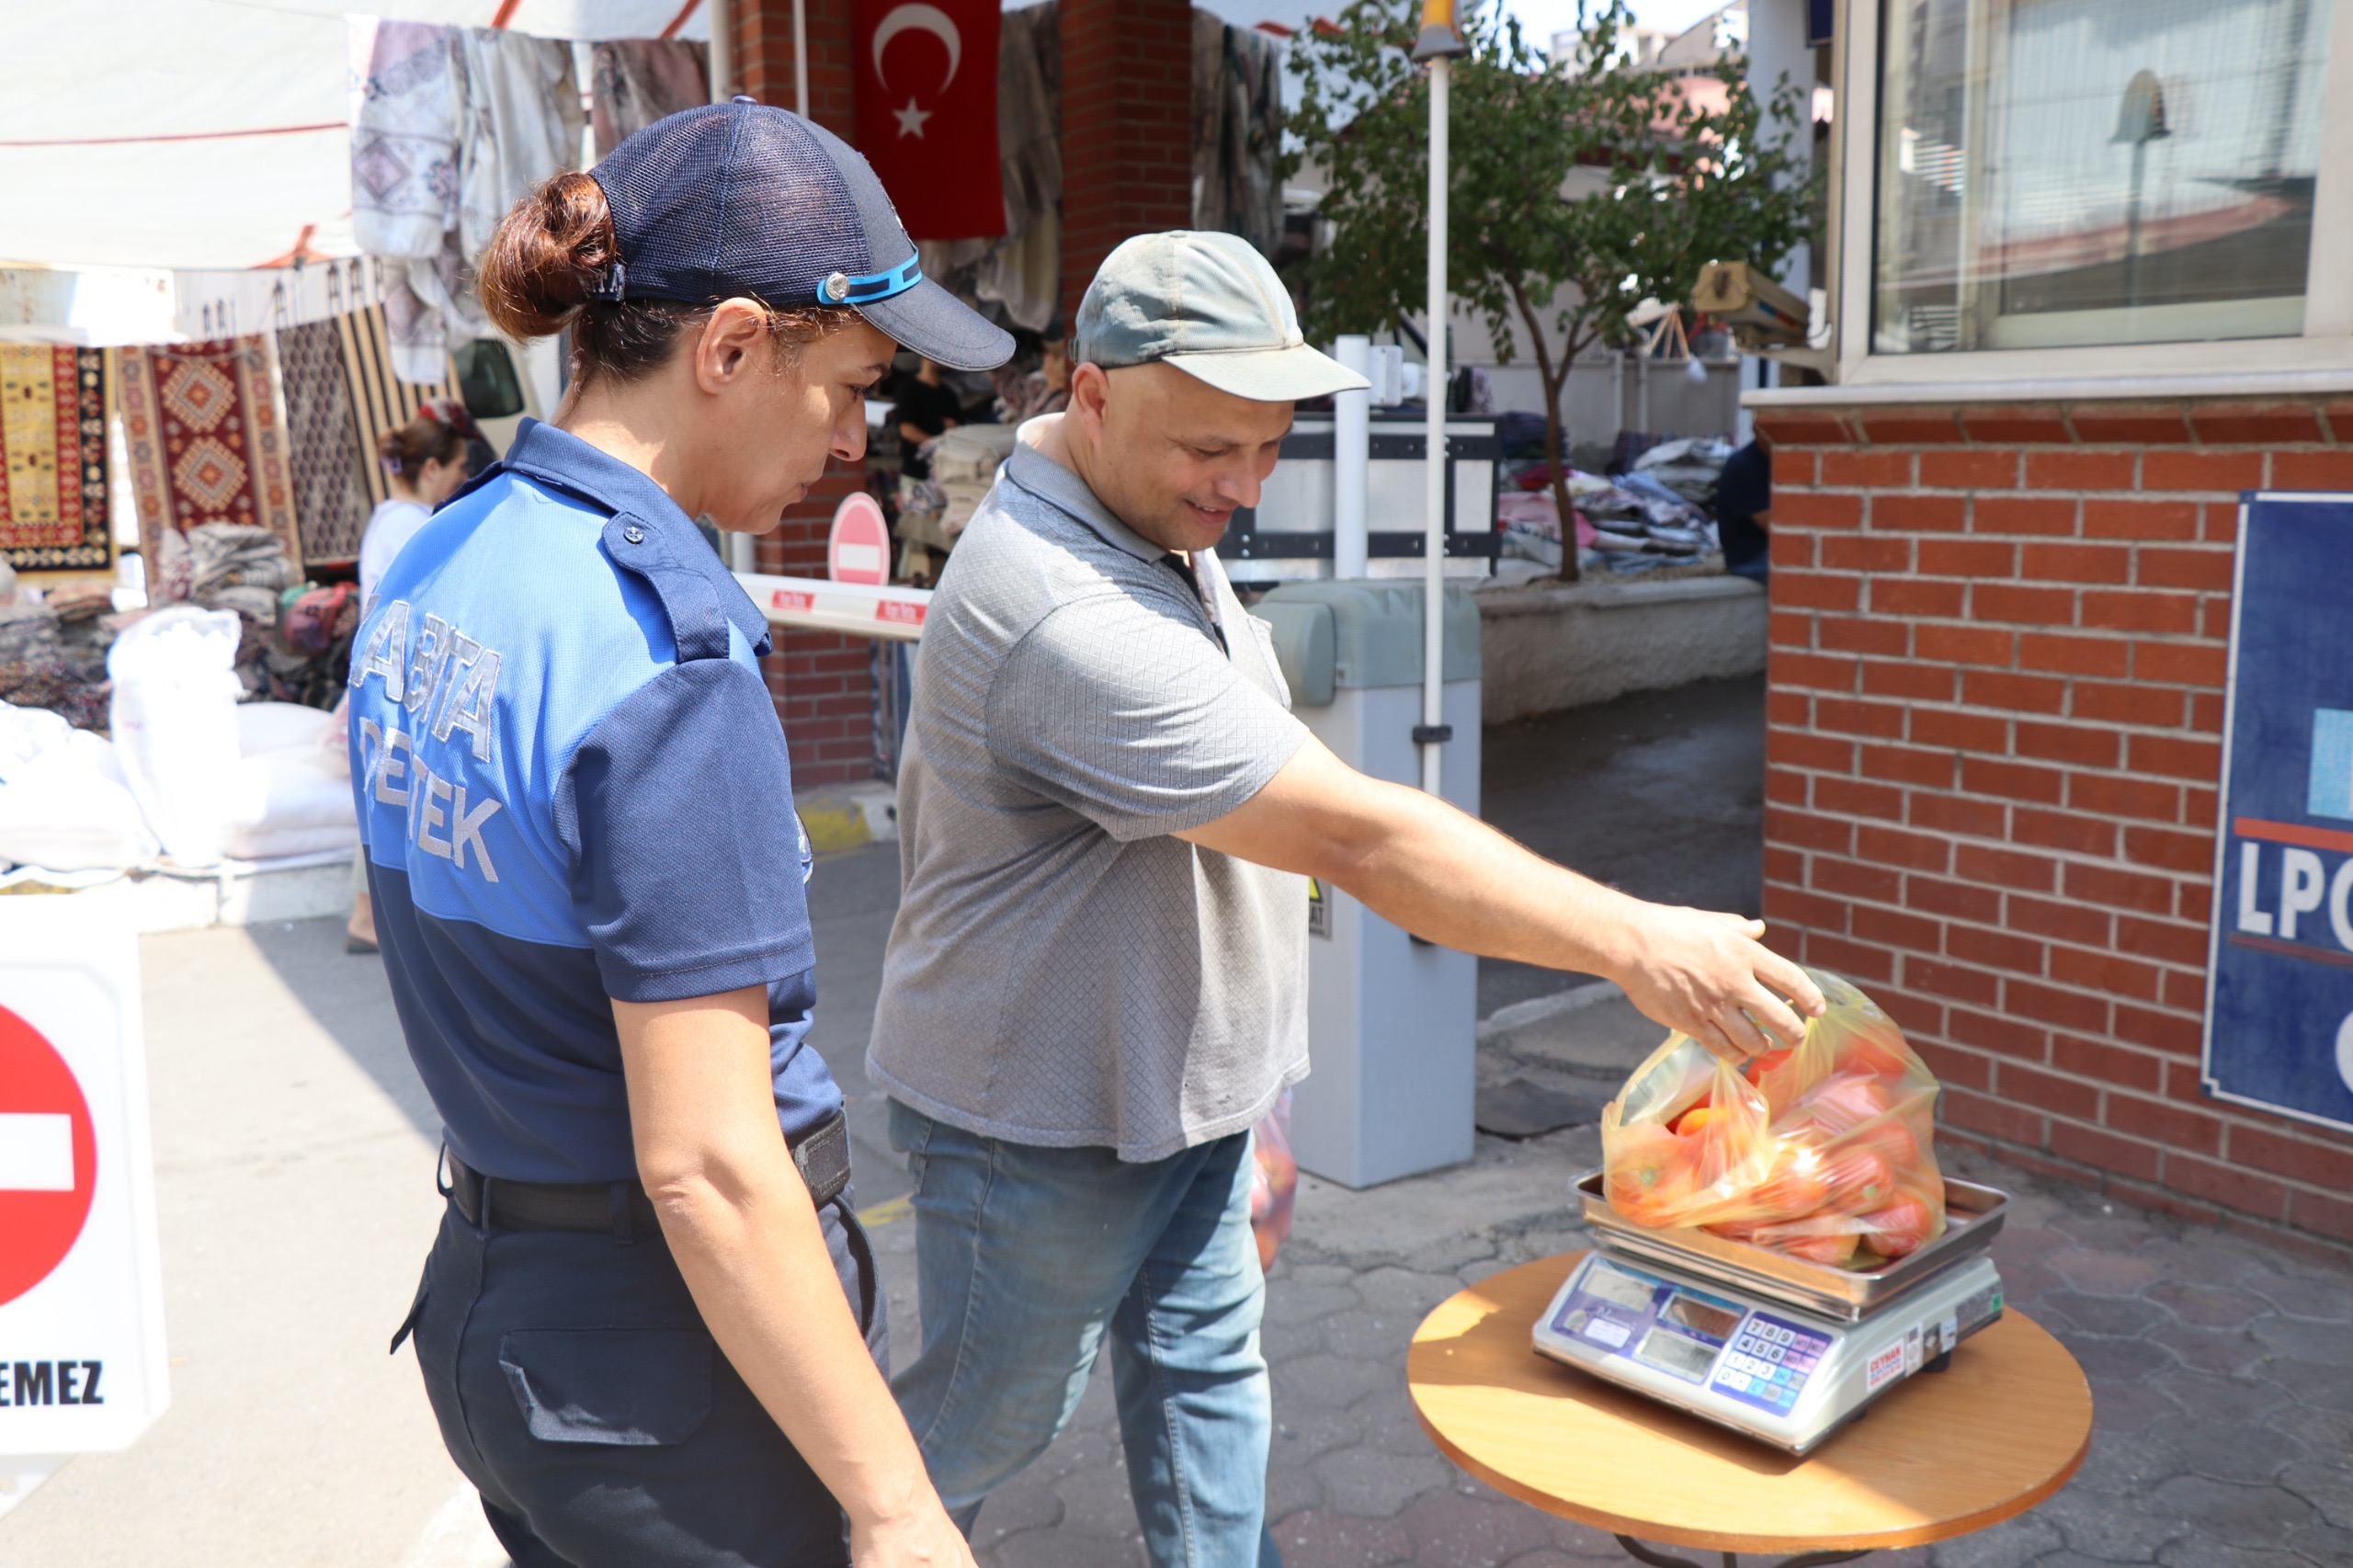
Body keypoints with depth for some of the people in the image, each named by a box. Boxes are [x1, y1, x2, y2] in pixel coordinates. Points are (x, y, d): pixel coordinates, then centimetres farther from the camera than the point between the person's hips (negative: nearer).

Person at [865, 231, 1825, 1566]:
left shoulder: (1158, 517, 1)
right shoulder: (1065, 618, -33)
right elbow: (1363, 838, -34)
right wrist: (1637, 946, -30)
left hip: (1179, 1073, 8)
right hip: (1041, 1118, -8)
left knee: (1206, 1368, 17)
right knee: (989, 1421, 12)